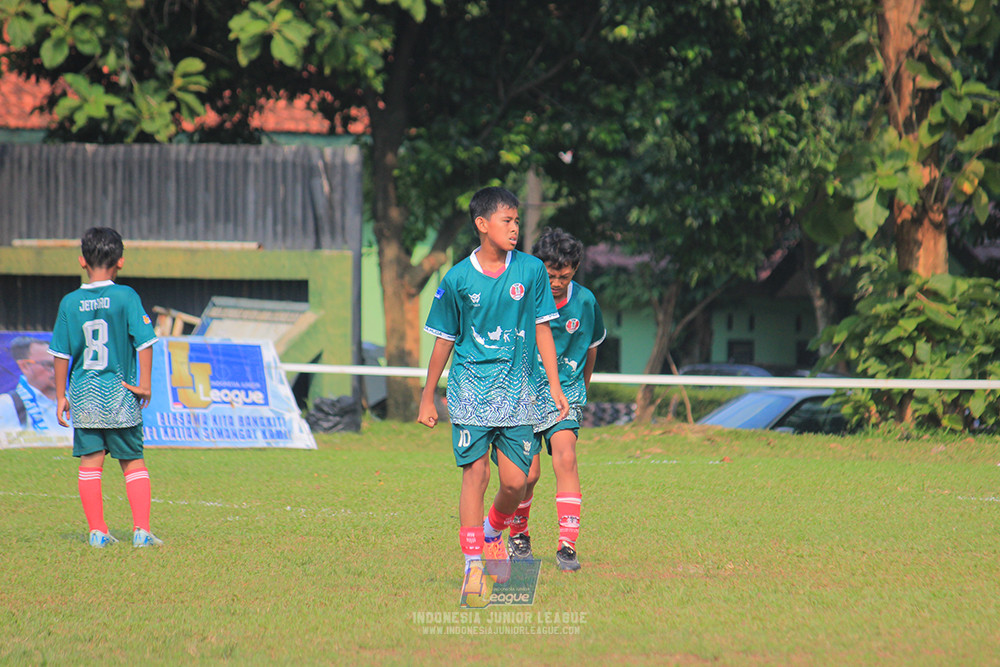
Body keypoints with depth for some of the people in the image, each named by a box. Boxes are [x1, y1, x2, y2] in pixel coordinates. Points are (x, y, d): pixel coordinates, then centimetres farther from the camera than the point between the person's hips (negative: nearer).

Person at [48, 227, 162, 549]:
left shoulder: (70, 302, 0)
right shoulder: (126, 297, -6)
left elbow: (61, 353, 3)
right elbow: (144, 341, -10)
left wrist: (61, 396, 10)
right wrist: (145, 384, -3)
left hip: (83, 394, 1)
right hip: (119, 395, -1)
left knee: (90, 461, 8)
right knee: (133, 461, 8)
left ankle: (97, 531, 7)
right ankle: (141, 529, -1)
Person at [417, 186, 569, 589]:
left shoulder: (531, 270, 2)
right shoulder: (458, 279, -1)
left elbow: (542, 330, 8)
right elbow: (443, 341, 8)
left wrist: (554, 387, 4)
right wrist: (427, 398, 11)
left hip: (517, 390, 2)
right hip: (471, 386, -2)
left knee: (515, 481, -2)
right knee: (475, 472, -10)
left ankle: (493, 533, 30)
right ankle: (473, 565, -6)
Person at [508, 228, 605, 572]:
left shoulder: (584, 302, -4)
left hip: (566, 392, 1)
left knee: (565, 457, -20)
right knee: (528, 472, -7)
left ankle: (568, 544, -20)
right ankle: (518, 534, 22)